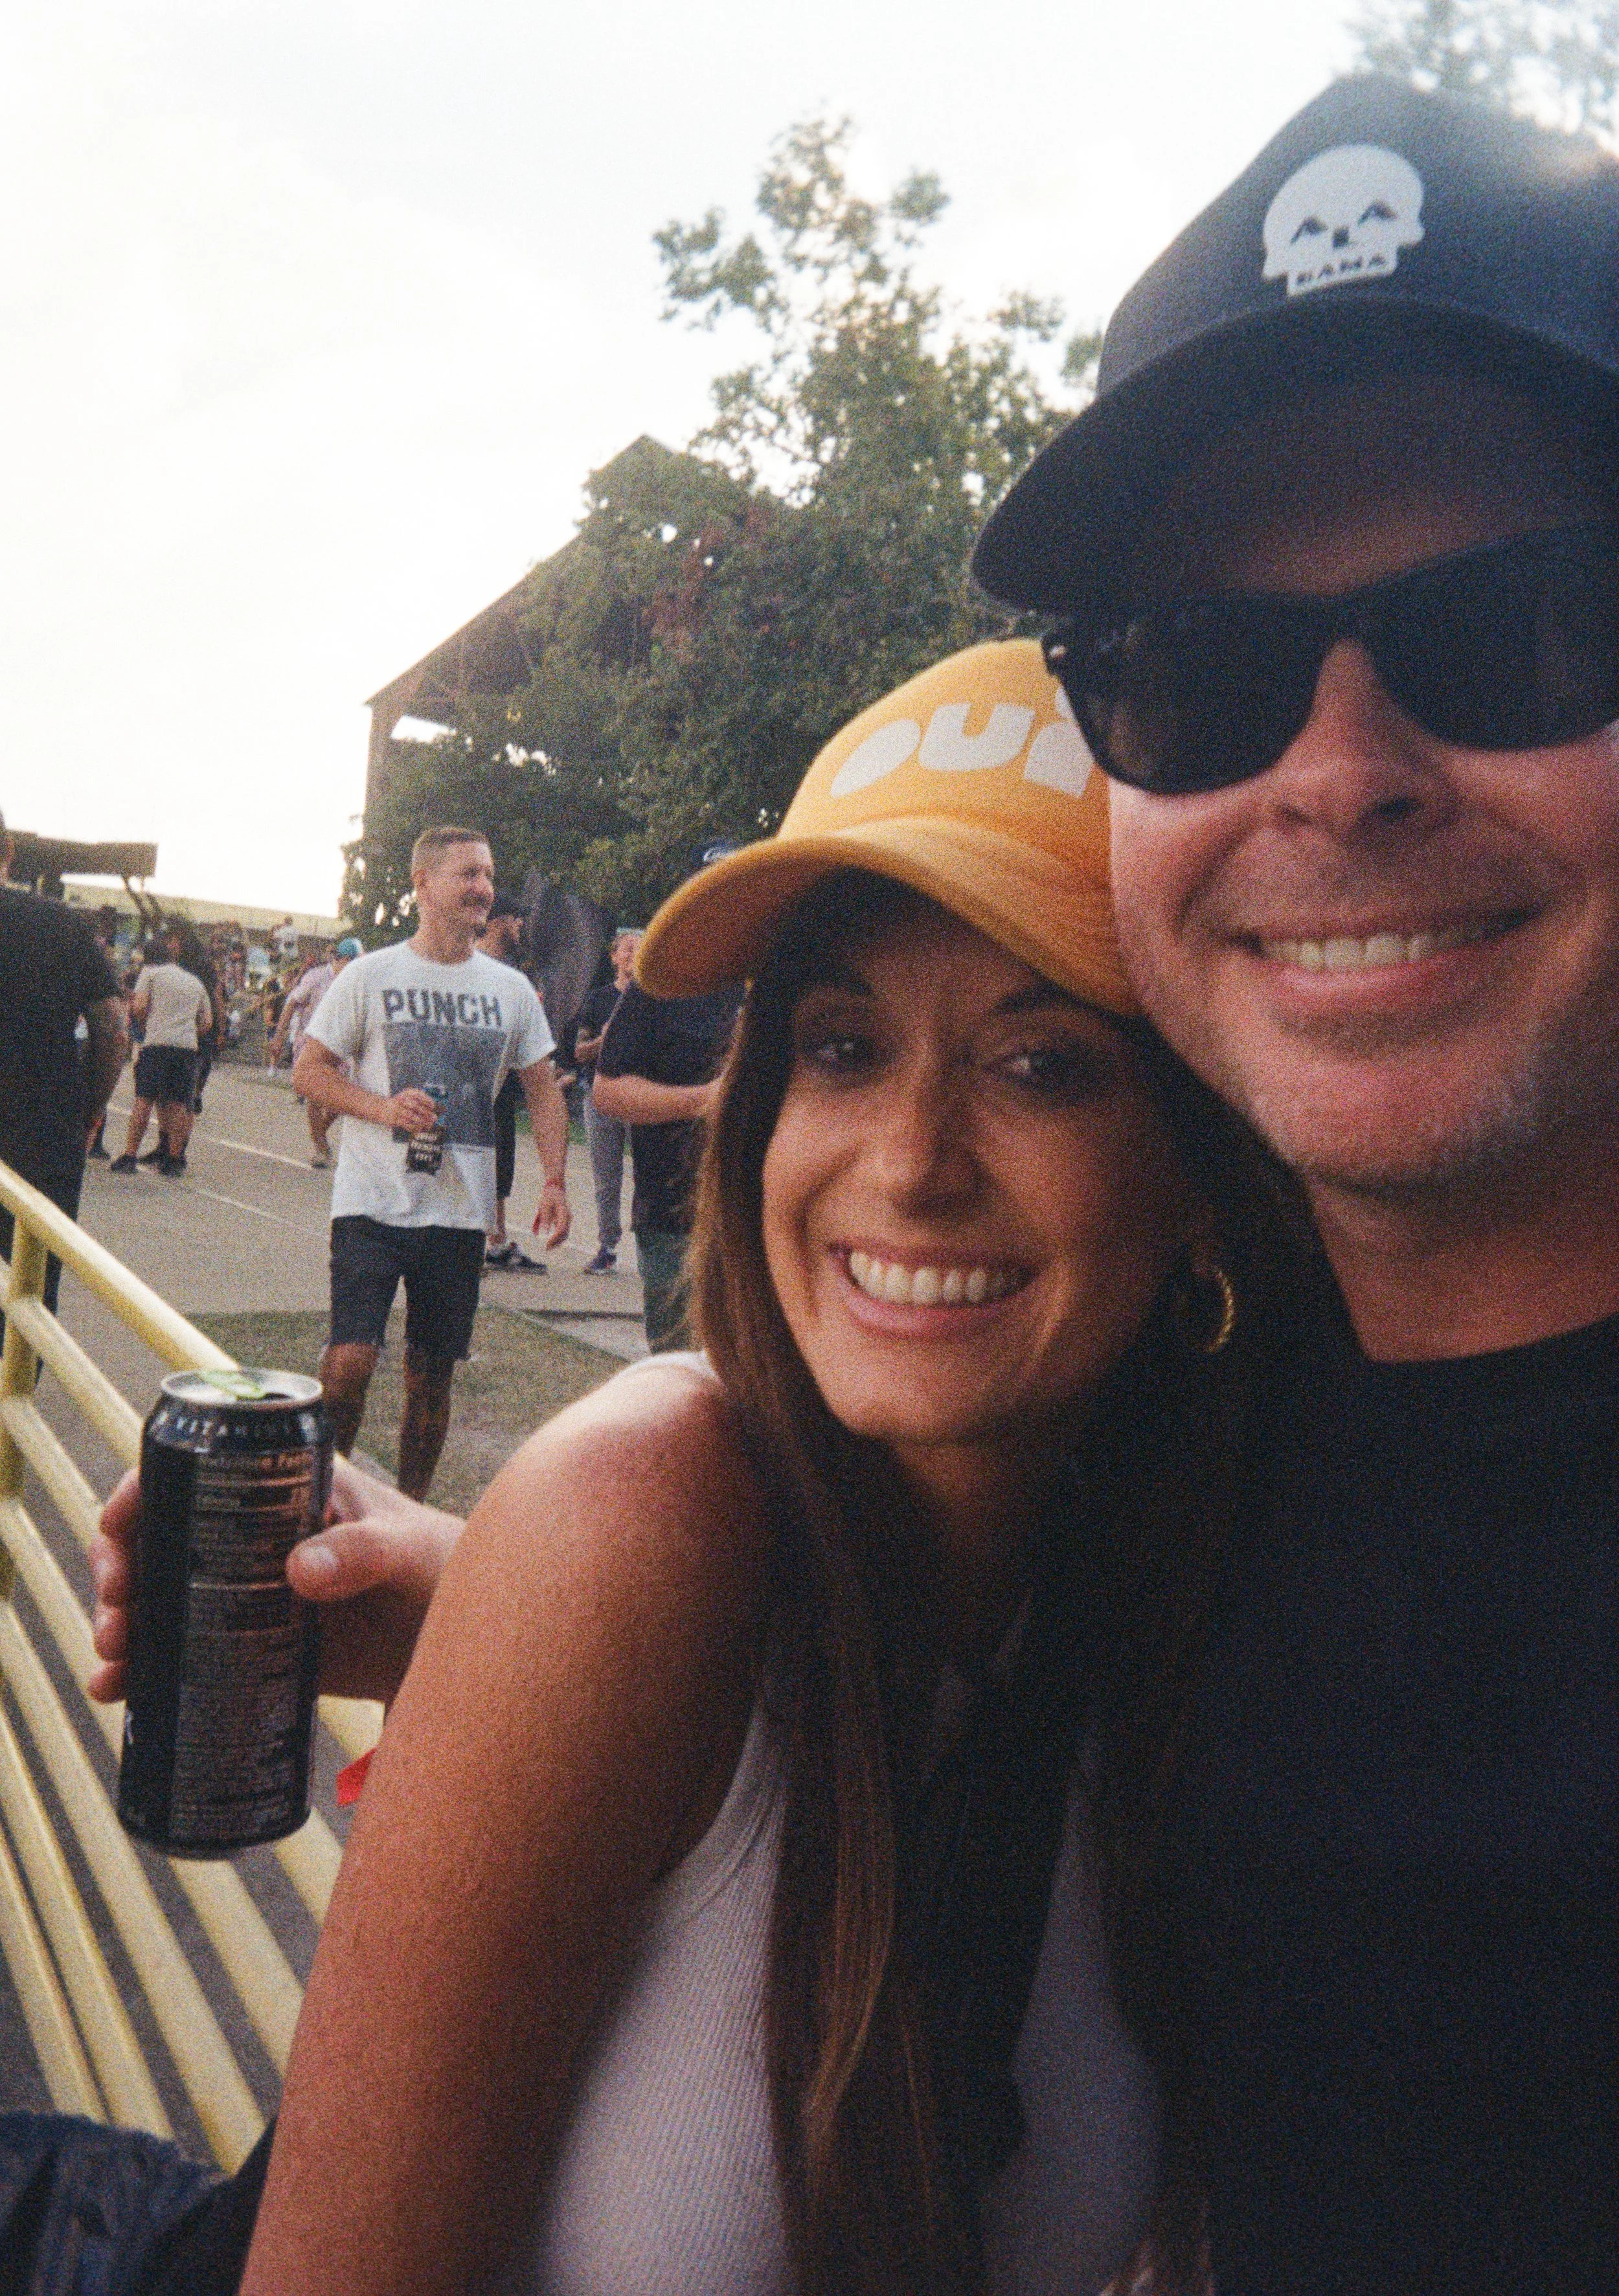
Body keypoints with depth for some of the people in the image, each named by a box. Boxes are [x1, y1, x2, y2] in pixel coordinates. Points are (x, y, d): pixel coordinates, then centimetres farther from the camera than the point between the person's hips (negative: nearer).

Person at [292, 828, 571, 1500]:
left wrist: (554, 1180, 0)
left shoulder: (512, 989, 9)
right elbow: (309, 1072, 1)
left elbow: (543, 1089, 13)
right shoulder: (371, 976, 0)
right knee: (351, 1358, -13)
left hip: (460, 1213, 3)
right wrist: (383, 1107, -16)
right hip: (373, 1203, -3)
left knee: (433, 1375, 8)